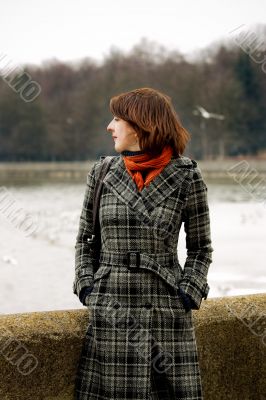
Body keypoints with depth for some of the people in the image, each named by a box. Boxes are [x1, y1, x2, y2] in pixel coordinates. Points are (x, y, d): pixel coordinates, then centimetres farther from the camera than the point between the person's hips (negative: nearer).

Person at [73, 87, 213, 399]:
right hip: (109, 309, 2)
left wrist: (187, 295, -5)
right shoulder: (102, 173, 6)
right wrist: (86, 286, 2)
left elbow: (200, 247, 6)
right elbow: (84, 238, 14)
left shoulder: (186, 176, -1)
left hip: (167, 312, -2)